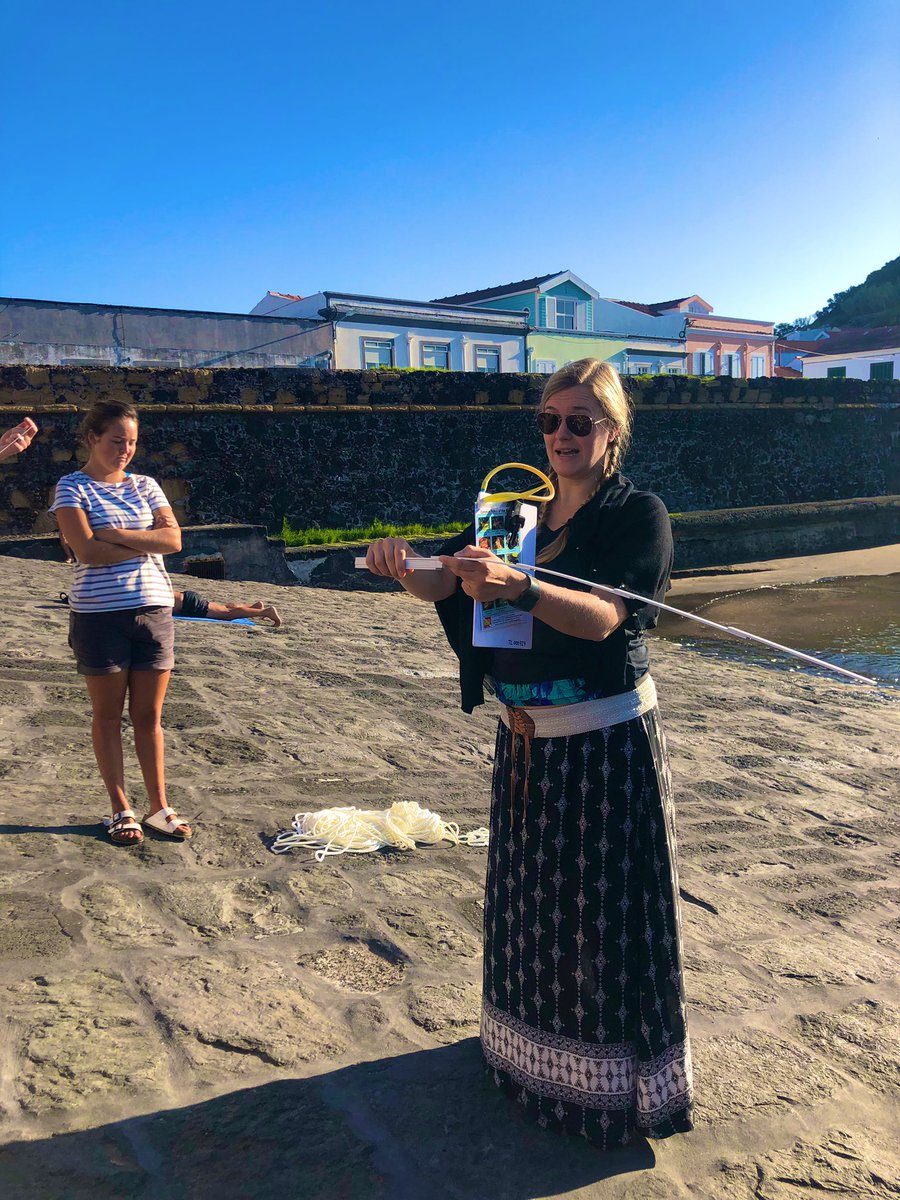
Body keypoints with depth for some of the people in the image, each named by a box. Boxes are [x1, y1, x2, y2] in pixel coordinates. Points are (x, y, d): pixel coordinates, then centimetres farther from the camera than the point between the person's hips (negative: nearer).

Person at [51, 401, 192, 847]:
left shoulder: (145, 486, 11)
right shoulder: (72, 487, -1)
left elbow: (173, 539, -3)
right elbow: (87, 551, -14)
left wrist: (118, 534, -12)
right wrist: (147, 543, -7)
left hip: (154, 609, 3)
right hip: (99, 613, -3)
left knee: (149, 715, 8)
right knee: (108, 715, 6)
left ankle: (159, 807, 16)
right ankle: (121, 809, 17)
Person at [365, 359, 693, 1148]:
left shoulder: (639, 513, -9)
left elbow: (603, 616, -24)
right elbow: (443, 585, 1)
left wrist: (518, 586, -41)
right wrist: (404, 569, -21)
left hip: (607, 741, -6)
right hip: (526, 736, 6)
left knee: (606, 912, 3)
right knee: (529, 900, 17)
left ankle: (620, 1086, 22)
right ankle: (535, 1053, 37)